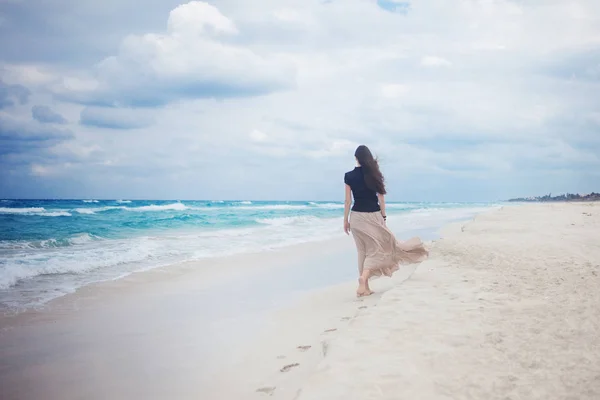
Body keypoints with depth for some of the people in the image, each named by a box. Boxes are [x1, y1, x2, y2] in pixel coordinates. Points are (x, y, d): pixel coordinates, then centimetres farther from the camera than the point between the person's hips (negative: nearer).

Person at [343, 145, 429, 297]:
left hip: (357, 217, 1)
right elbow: (381, 198, -1)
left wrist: (346, 220, 6)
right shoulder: (374, 174, -2)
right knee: (374, 249, 7)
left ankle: (365, 287, 11)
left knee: (362, 251, 11)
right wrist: (383, 218, 7)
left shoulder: (349, 176, -3)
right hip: (373, 216, -1)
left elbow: (348, 201, -2)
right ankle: (363, 277, -17)